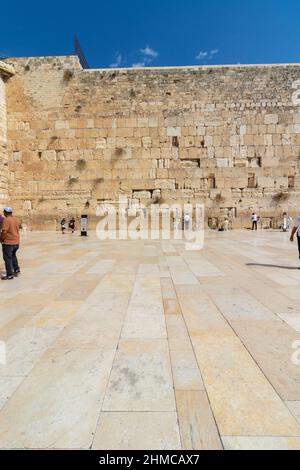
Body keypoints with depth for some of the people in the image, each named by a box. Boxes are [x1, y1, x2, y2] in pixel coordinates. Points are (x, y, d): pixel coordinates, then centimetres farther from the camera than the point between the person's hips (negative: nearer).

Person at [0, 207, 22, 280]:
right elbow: (20, 226, 25)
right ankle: (16, 269, 26)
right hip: (16, 242, 7)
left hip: (8, 242, -7)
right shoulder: (17, 219, 5)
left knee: (7, 258, 3)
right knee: (13, 255, 27)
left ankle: (9, 275, 8)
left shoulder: (6, 220, -17)